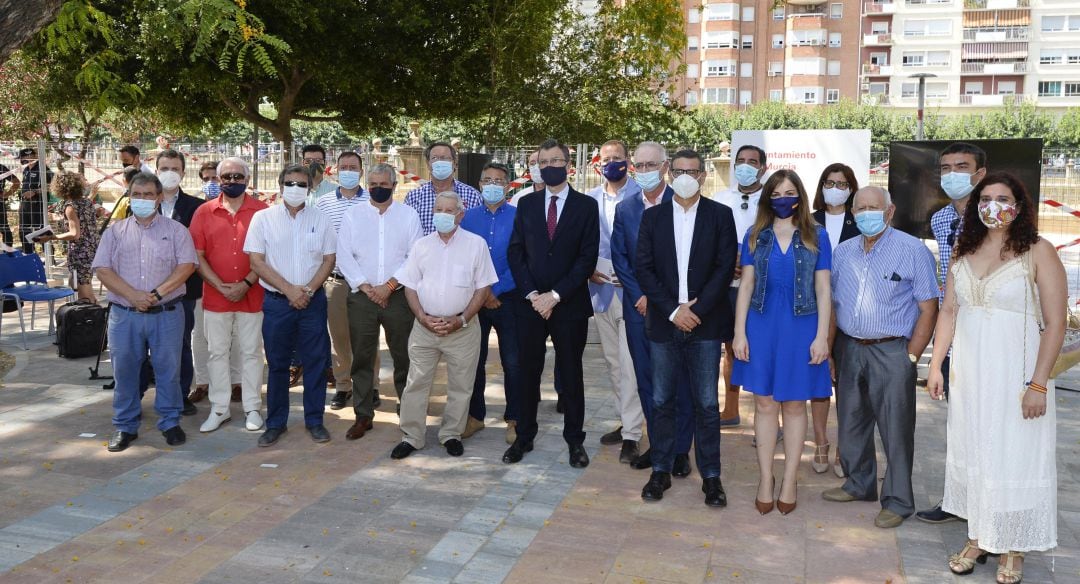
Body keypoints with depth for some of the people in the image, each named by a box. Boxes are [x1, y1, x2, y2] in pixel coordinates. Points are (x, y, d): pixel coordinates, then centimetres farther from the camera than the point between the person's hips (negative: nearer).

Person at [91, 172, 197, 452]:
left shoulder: (175, 230, 4)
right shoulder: (115, 231, 9)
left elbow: (186, 265, -6)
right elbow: (102, 269, -1)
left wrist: (157, 293, -16)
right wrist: (133, 295, -14)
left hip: (166, 314, -1)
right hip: (124, 314, 2)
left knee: (168, 370, 5)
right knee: (124, 371, 8)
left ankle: (170, 422, 19)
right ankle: (125, 426, 21)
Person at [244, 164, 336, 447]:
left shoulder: (320, 219, 5)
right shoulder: (263, 218, 1)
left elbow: (328, 260, 5)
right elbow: (256, 261, -4)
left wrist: (309, 289, -10)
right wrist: (289, 290, -11)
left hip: (313, 301, 1)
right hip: (277, 301, -1)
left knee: (315, 362, 4)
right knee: (277, 364, 7)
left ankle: (314, 420, 17)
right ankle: (276, 423, 18)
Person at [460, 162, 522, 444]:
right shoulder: (468, 218, 6)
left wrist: (495, 291, -12)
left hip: (508, 299, -2)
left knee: (513, 362, 2)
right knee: (474, 360, 10)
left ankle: (513, 419, 14)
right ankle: (475, 416, 23)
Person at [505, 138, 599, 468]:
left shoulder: (586, 206, -1)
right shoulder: (526, 204, 8)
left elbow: (588, 258, -7)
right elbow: (515, 252, 5)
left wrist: (555, 295, -13)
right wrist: (531, 293, -7)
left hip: (570, 305, -2)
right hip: (531, 303, 2)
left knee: (571, 373, 8)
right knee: (528, 372, 8)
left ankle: (575, 440, 19)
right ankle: (524, 437, 21)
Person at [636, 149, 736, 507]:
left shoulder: (720, 215, 3)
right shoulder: (653, 216, 7)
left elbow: (725, 268, -3)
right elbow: (644, 268, 1)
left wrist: (696, 309, -12)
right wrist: (672, 310, -9)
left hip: (705, 322, -1)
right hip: (664, 322, 2)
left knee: (707, 403, 3)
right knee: (661, 401, 7)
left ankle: (710, 475, 14)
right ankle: (661, 471, 19)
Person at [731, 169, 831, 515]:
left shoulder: (816, 236, 3)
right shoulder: (755, 235, 5)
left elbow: (823, 290, 1)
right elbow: (746, 286, 5)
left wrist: (821, 337, -6)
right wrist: (739, 332, -2)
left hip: (800, 328, -1)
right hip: (762, 327, 1)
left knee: (794, 406, 6)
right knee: (765, 404, 4)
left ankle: (790, 480, 15)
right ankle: (765, 479, 14)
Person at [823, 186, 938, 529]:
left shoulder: (912, 251, -7)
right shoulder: (843, 252, 9)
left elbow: (928, 308, -8)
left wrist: (911, 357, -12)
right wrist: (831, 348, 9)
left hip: (891, 351, -5)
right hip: (848, 349, 6)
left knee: (896, 429, 0)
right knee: (850, 422, 15)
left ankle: (898, 501, 13)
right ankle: (859, 485, 32)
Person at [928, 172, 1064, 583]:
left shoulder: (1038, 252, -7)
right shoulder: (963, 253, 8)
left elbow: (1055, 323, -10)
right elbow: (949, 311, 10)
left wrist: (1038, 384, -15)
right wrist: (936, 365, 5)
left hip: (1015, 374, -4)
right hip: (969, 372, 5)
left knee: (1015, 456, 5)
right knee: (971, 453, 11)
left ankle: (1012, 548, 21)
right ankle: (978, 537, 26)